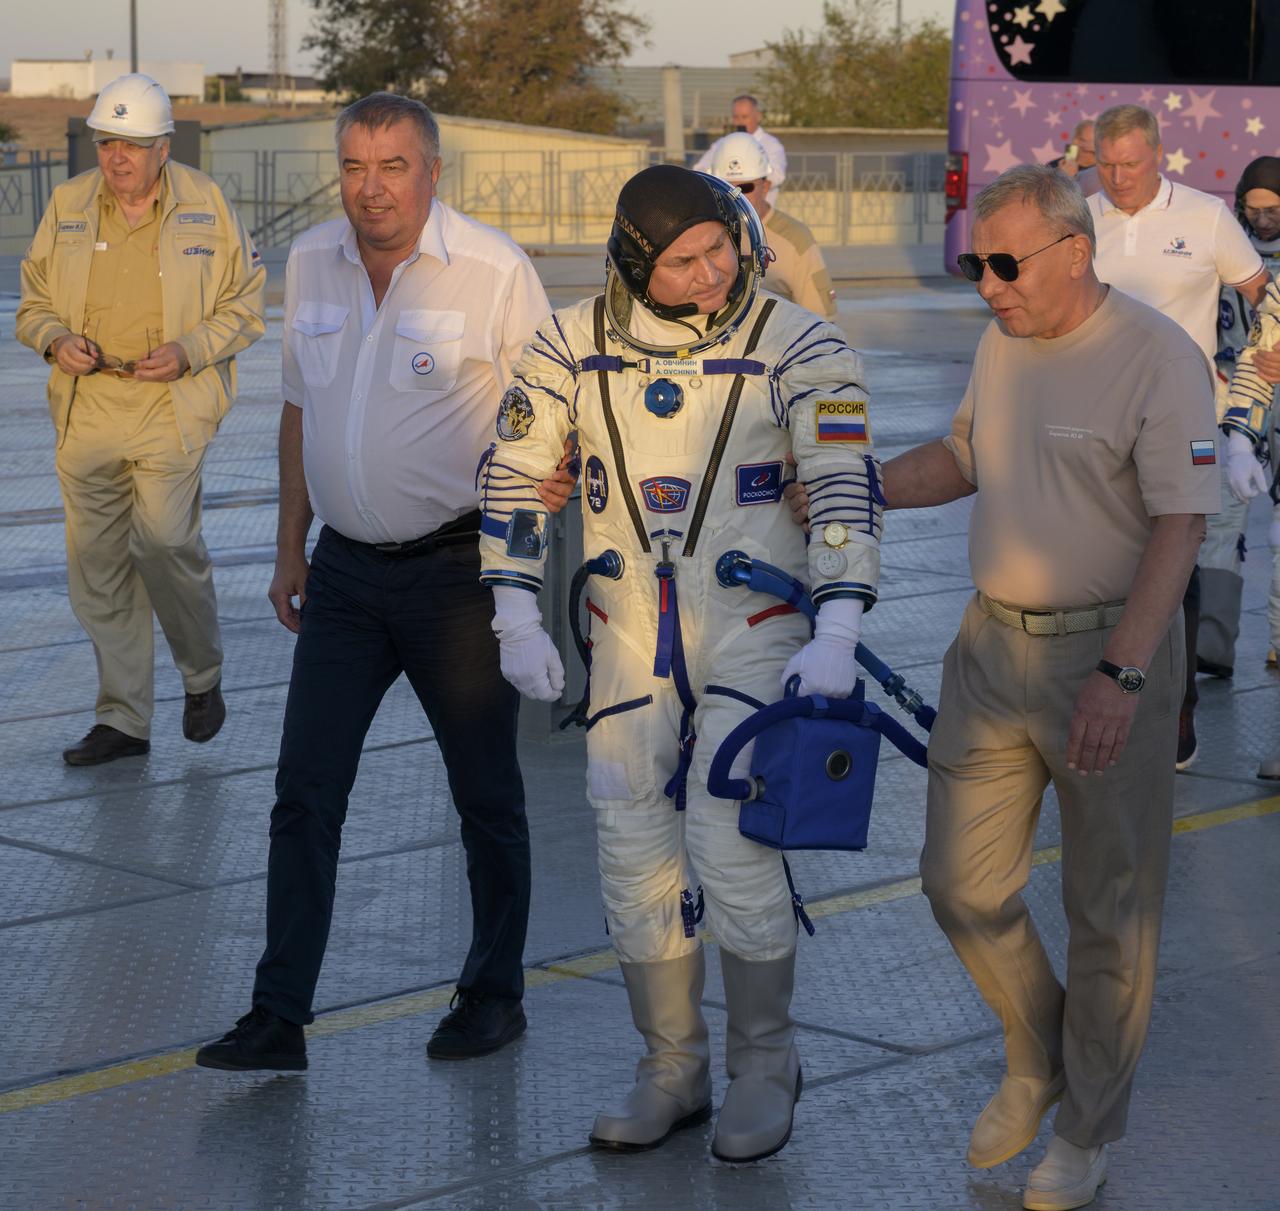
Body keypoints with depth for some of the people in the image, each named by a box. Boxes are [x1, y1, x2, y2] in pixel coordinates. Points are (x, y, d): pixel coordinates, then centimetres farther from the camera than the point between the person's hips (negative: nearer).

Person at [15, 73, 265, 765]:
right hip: (86, 409, 3)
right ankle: (122, 720, 15)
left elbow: (244, 307, 5)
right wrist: (55, 339, -7)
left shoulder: (206, 206, 1)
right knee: (97, 563, 4)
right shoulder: (67, 206, 8)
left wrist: (188, 351, -12)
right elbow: (33, 303, 15)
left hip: (170, 404, -3)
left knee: (163, 540, -15)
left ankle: (203, 674, 12)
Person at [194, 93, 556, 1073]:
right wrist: (291, 547, 15)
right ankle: (279, 1018, 5)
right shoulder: (311, 263, 4)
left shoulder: (494, 271, -11)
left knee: (487, 796, 8)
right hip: (346, 570, 4)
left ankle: (495, 993, 24)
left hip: (457, 569, -4)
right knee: (305, 792, 1)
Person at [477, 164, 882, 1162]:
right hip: (629, 638, 4)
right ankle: (673, 1071, 22)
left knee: (732, 846, -10)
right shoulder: (573, 346, 0)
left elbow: (847, 487, -13)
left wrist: (837, 632, -23)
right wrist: (518, 618, 1)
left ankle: (765, 1067, 11)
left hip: (756, 631, -3)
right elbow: (514, 476, 7)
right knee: (635, 854, 6)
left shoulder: (796, 347, -9)